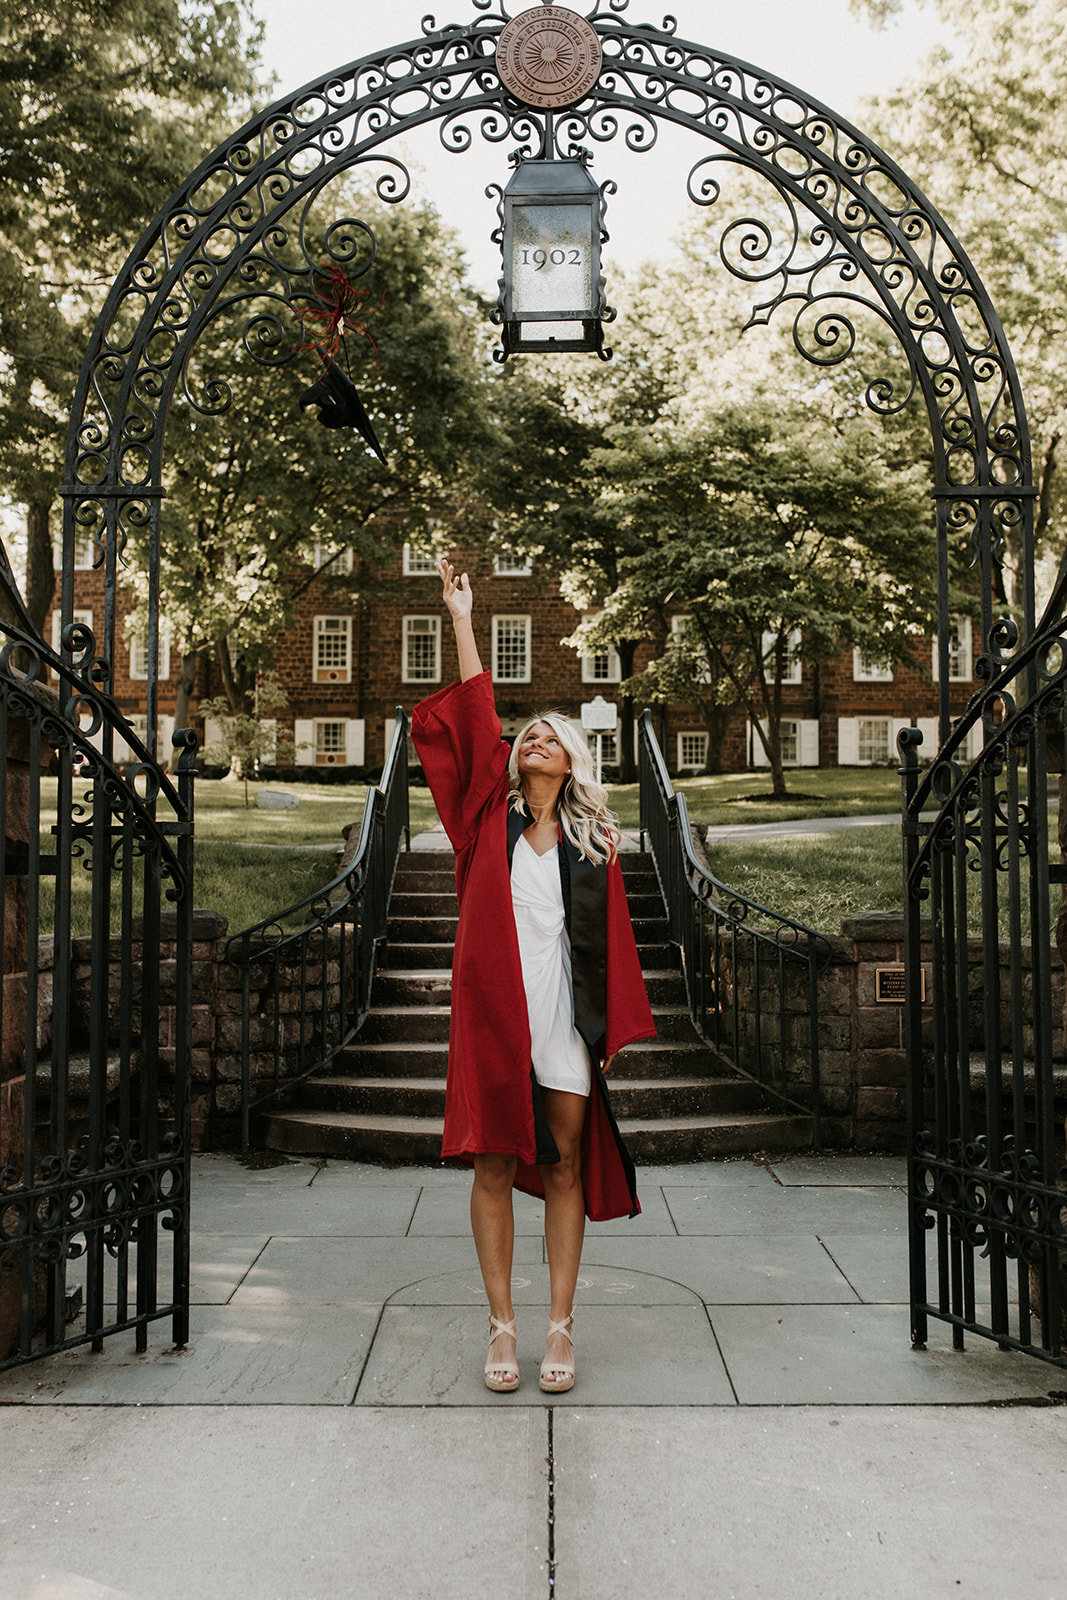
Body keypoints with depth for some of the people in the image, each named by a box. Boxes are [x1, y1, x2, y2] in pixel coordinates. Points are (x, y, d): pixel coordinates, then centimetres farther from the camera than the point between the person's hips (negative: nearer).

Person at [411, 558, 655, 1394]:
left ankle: (561, 1327, 16)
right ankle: (503, 1327, 15)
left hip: (564, 1017, 1)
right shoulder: (493, 815, 7)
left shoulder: (592, 840, 9)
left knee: (565, 1166, 6)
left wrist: (620, 1026, 1)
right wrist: (462, 616, -2)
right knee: (495, 1164, 4)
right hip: (494, 1010, 0)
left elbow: (613, 939, 7)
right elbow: (474, 722, -1)